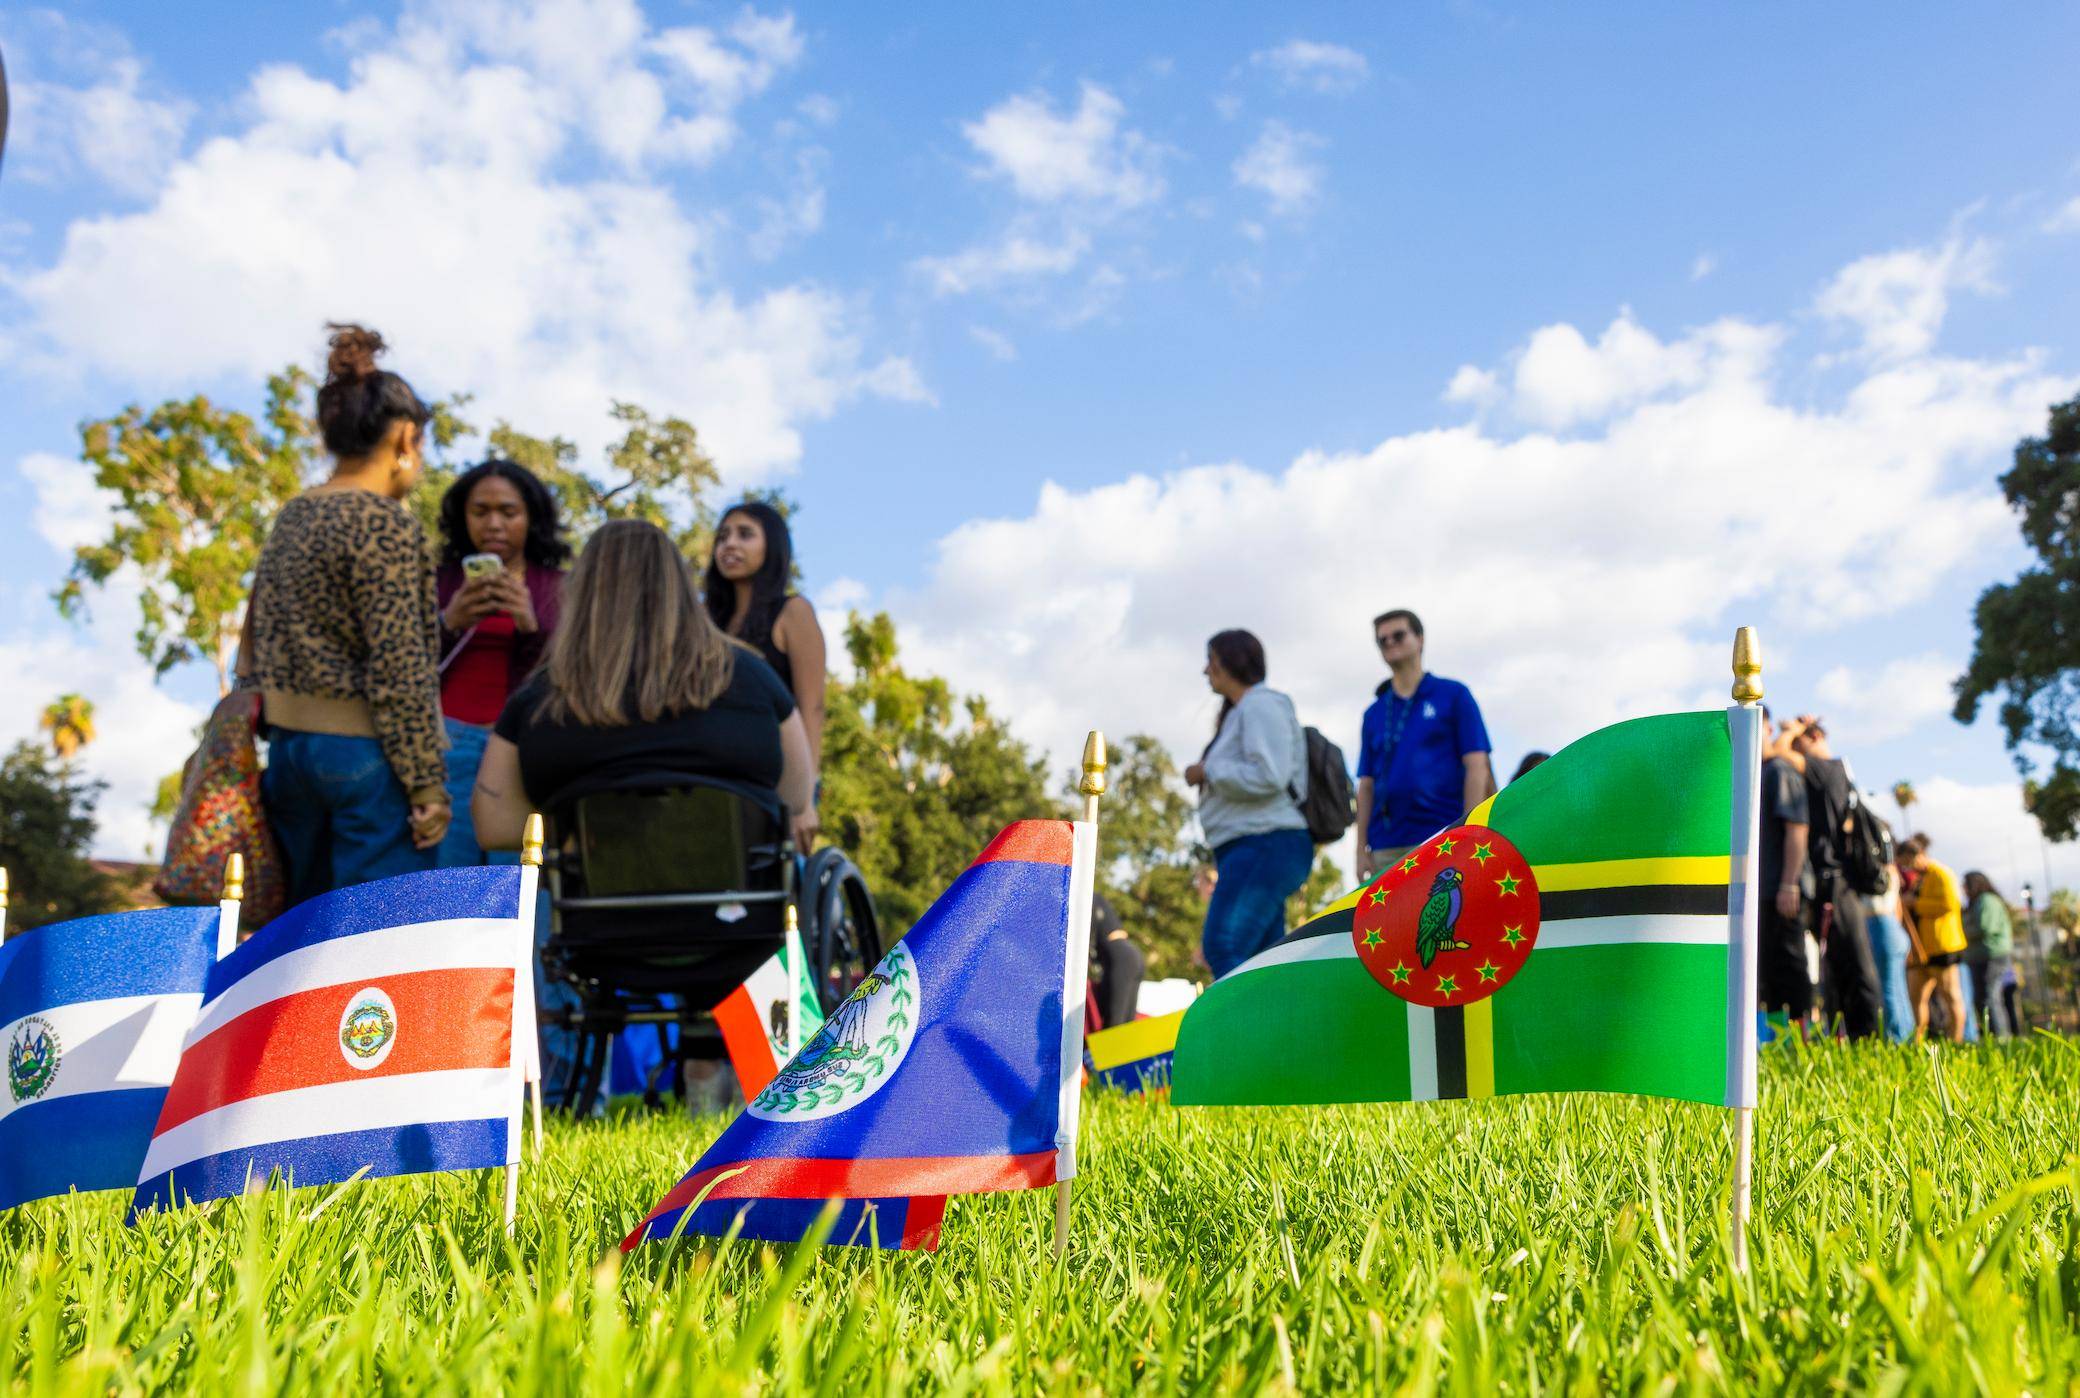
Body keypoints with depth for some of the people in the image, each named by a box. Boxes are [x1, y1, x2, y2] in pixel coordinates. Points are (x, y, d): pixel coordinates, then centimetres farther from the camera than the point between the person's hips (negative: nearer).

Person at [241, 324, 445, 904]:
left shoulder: (291, 518, 11)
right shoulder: (384, 524, -14)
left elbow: (254, 650, 15)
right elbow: (398, 670, -18)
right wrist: (428, 784, -14)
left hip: (288, 747, 9)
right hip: (363, 755, -9)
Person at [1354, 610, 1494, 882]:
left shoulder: (1453, 695, 7)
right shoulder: (1374, 714, 18)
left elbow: (1477, 768, 0)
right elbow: (1366, 785, 15)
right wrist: (1362, 850, 6)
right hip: (1386, 848, 4)